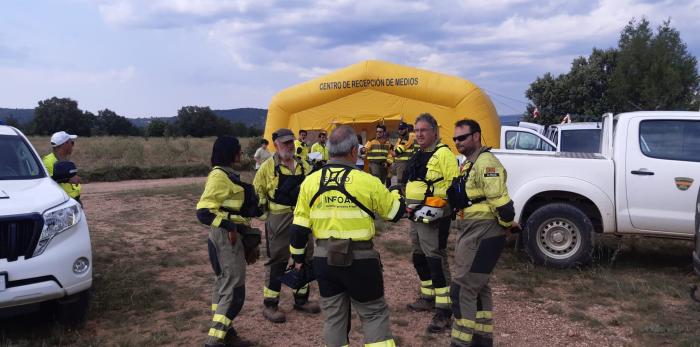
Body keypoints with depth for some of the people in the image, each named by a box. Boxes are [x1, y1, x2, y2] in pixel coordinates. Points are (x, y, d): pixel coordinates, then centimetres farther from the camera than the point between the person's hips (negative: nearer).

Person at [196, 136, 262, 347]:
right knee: (234, 290, -7)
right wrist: (229, 227, -24)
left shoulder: (226, 174, 13)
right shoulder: (220, 176, -18)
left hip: (232, 235, 10)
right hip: (227, 236, -10)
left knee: (224, 283, 16)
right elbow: (204, 211, -25)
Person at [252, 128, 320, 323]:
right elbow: (257, 192, 0)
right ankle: (270, 304, 11)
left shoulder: (303, 166, 10)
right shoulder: (268, 166, -4)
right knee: (277, 261, 0)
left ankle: (301, 299, 28)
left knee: (305, 258, 13)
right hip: (280, 219, -5)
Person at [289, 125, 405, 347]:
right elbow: (396, 211, 2)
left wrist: (298, 257, 16)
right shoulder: (367, 181, -12)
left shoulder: (309, 182, -2)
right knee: (374, 313, 12)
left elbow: (299, 227, 3)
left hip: (324, 260, 4)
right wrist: (396, 192, 22)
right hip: (360, 259, -3)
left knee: (333, 315, 16)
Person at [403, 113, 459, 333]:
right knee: (419, 259, 18)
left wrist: (438, 204, -23)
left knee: (436, 261, -9)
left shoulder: (443, 153, -14)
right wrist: (409, 204, 20)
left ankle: (444, 311, -4)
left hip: (433, 217, -10)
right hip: (416, 216, 10)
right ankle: (428, 298, 34)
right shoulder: (419, 155, 16)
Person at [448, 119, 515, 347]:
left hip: (483, 235, -11)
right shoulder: (469, 164, 16)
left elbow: (500, 201, -23)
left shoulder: (486, 162, -18)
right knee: (478, 288, 17)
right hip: (473, 233, 11)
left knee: (463, 290, -8)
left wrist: (509, 224, -11)